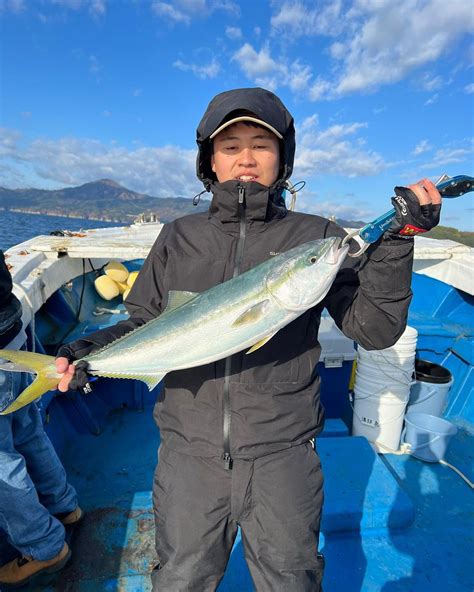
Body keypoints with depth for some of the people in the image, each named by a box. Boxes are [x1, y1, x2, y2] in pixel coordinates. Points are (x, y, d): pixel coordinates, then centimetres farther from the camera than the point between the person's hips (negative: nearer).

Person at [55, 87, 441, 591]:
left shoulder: (315, 236, -3)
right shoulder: (179, 237, 3)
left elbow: (374, 329, -9)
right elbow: (143, 324, 6)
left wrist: (398, 238, -17)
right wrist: (86, 352, -10)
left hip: (282, 452, -1)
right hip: (189, 448, 2)